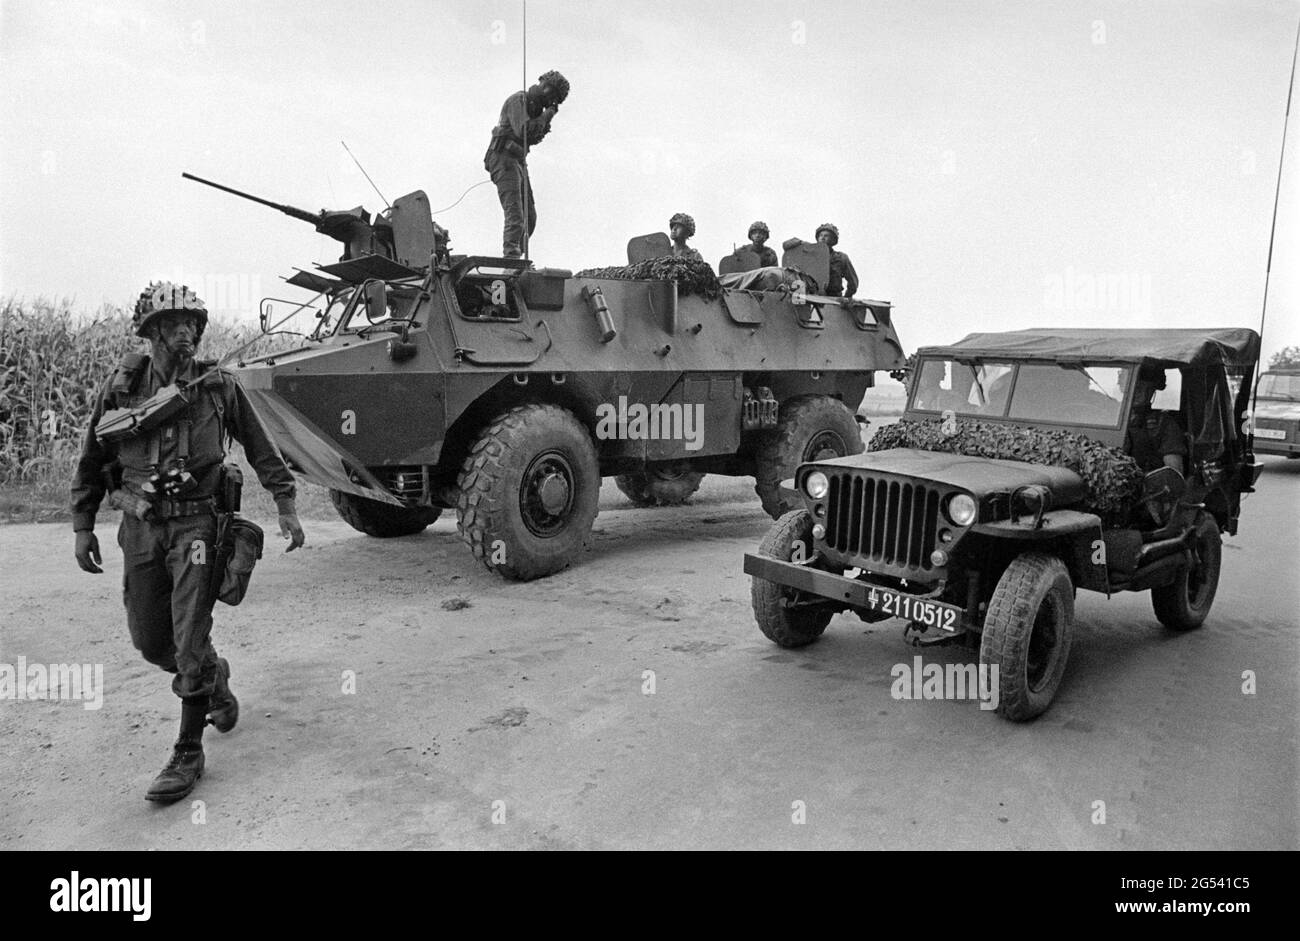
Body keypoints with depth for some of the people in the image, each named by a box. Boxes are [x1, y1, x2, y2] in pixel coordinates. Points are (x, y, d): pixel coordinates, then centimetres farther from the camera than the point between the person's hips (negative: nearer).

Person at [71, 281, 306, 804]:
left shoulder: (218, 386, -3)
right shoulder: (122, 385, 1)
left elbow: (261, 450, 4)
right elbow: (91, 461, 10)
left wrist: (286, 506, 0)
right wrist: (82, 526, 9)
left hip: (196, 523, -3)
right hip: (139, 525, 3)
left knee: (190, 642, -7)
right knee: (150, 640, 12)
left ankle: (188, 754, 6)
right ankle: (215, 680, 42)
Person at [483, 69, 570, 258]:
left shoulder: (536, 107, 17)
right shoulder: (518, 101, -10)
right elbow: (523, 131, -26)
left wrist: (544, 128, 2)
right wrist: (547, 115, -18)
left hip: (519, 161, 9)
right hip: (503, 159, -9)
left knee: (530, 217, 9)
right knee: (515, 214, -21)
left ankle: (513, 260, 16)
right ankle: (511, 255, -26)